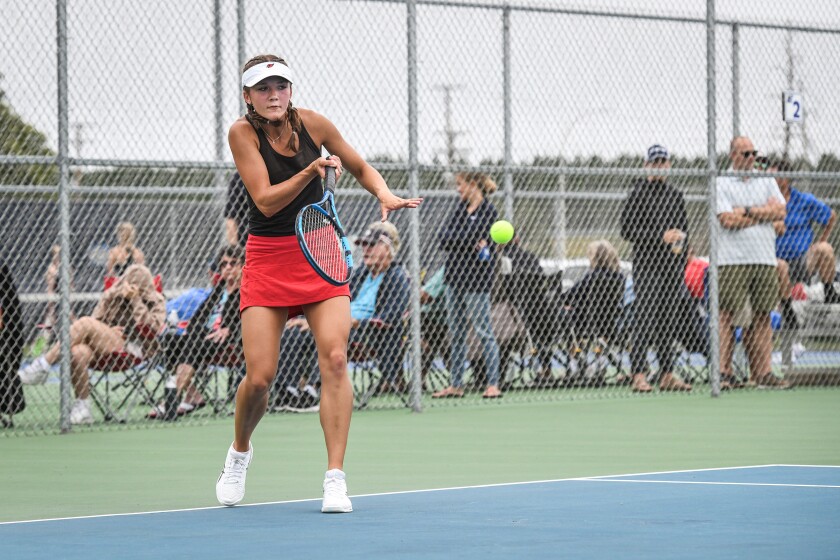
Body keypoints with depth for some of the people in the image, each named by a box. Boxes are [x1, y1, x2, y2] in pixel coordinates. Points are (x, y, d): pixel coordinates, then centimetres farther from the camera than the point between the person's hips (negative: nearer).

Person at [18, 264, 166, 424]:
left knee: (85, 324, -27)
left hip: (134, 350, -4)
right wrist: (106, 331, -5)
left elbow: (151, 328, -6)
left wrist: (136, 300, -10)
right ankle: (82, 409, -28)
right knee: (78, 352, -35)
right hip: (105, 349, 4)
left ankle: (43, 366, -27)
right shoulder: (111, 295, 18)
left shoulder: (156, 302, 10)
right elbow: (96, 319, 17)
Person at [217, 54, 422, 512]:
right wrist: (312, 170, -30)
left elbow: (362, 168, 12)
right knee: (259, 376, -8)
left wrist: (385, 194, -8)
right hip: (268, 259, -1)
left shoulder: (312, 123, -2)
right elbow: (266, 201, -17)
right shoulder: (243, 133, -9)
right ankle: (240, 450, 25)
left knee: (334, 358, -18)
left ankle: (335, 479, -16)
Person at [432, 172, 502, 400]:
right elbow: (444, 237, -1)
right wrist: (469, 242, -14)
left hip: (476, 279, -8)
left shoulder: (487, 211, -8)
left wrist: (453, 239, -8)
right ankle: (456, 385, 14)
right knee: (456, 334, 10)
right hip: (455, 277, 8)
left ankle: (493, 385, -4)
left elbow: (471, 238, -20)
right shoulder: (461, 208, 13)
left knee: (484, 332, -6)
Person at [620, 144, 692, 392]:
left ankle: (667, 374, 10)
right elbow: (627, 230, -9)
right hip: (647, 265, -6)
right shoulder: (637, 195, -2)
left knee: (669, 321, 7)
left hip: (673, 266, 6)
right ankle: (638, 375, -13)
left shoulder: (676, 195, 16)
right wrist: (661, 236, -16)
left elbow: (684, 226, 25)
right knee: (644, 320, -11)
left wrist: (680, 237, 4)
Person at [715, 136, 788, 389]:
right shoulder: (720, 184, 1)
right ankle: (724, 372, -4)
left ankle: (762, 371, 5)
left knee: (763, 316, 3)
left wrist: (747, 211, -7)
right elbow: (728, 220, -11)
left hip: (765, 259, 5)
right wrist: (764, 212, -3)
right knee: (728, 315, -6)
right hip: (732, 261, -5)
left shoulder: (767, 182, 16)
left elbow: (780, 212, 3)